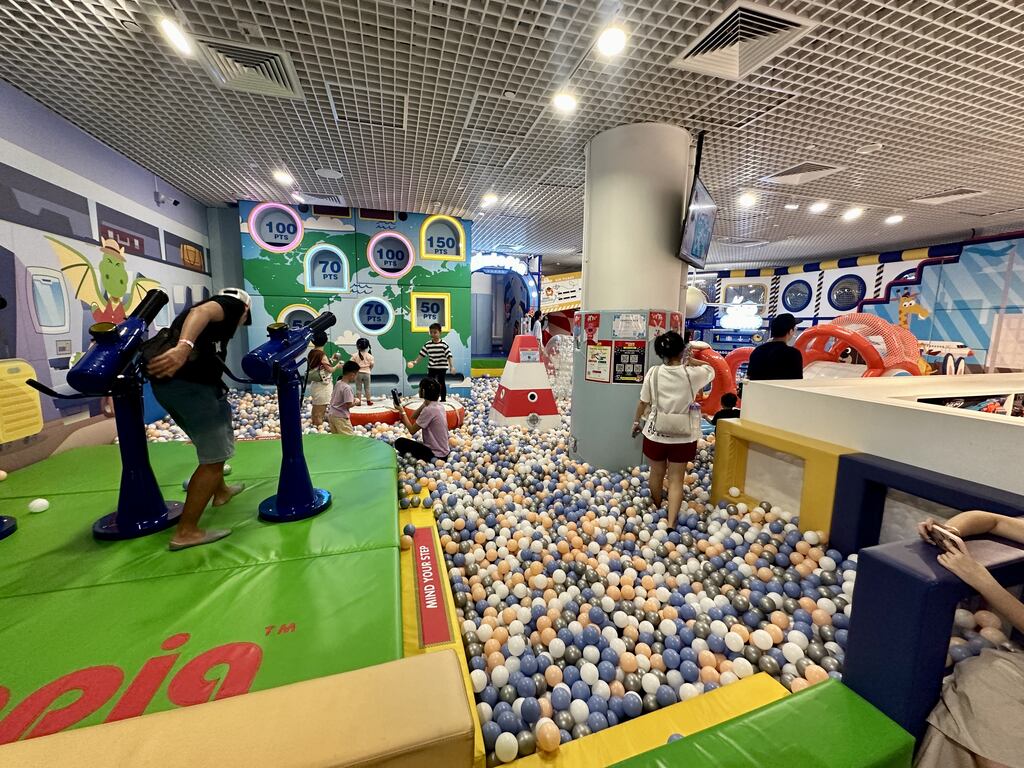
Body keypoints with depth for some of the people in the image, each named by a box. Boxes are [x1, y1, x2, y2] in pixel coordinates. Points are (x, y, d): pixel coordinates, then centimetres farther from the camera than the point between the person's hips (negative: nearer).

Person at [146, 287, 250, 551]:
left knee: (214, 440, 28)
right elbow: (202, 311, -18)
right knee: (214, 456, -1)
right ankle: (186, 532, 5)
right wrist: (184, 346, -35)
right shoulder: (232, 304, 7)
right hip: (190, 383, -9)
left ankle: (220, 491, 46)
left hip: (165, 383, 9)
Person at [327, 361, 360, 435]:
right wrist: (355, 402, -2)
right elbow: (348, 405, -23)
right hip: (341, 417, -9)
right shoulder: (347, 388, -21)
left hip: (331, 414, 9)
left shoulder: (338, 383, 4)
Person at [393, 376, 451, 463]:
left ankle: (429, 459, -1)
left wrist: (402, 412, -5)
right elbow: (413, 417, 9)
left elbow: (412, 430, -13)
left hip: (436, 455, -9)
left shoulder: (429, 410, -22)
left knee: (399, 442, 0)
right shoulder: (439, 406, 3)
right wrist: (424, 404, -3)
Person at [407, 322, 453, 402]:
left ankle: (443, 399, 18)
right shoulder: (427, 344, 0)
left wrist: (451, 366, -22)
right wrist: (415, 362, -6)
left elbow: (449, 356, -14)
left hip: (442, 367, -4)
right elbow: (421, 354, 4)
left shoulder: (444, 344, -11)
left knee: (441, 383, 4)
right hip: (431, 368, 4)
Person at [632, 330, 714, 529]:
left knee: (657, 474, 20)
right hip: (683, 436, -1)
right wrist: (691, 361, 11)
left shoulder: (653, 373, -9)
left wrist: (636, 421, 15)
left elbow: (643, 402, 1)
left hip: (656, 433, 1)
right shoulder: (692, 374, -11)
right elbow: (711, 370, 12)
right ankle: (671, 524, 4)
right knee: (676, 479, 9)